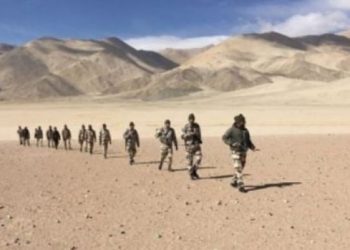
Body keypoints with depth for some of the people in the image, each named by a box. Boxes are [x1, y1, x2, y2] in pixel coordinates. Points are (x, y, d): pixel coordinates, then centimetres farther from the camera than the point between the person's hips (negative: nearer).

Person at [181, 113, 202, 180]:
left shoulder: (197, 126, 6)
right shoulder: (186, 127, -4)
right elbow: (183, 136, -10)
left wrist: (200, 141, 2)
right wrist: (190, 134, -23)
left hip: (196, 145, 3)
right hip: (189, 146, -2)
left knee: (198, 158, -11)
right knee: (190, 161, 0)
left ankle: (194, 171, 9)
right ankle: (191, 175, 11)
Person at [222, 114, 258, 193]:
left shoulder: (245, 130, 12)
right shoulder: (232, 130, -7)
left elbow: (248, 141, 16)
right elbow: (224, 138, -11)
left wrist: (253, 148, -1)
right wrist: (233, 143, -24)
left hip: (243, 152, 7)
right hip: (236, 152, -7)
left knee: (241, 168, 15)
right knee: (238, 169, -12)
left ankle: (234, 182, 33)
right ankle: (241, 186, -13)